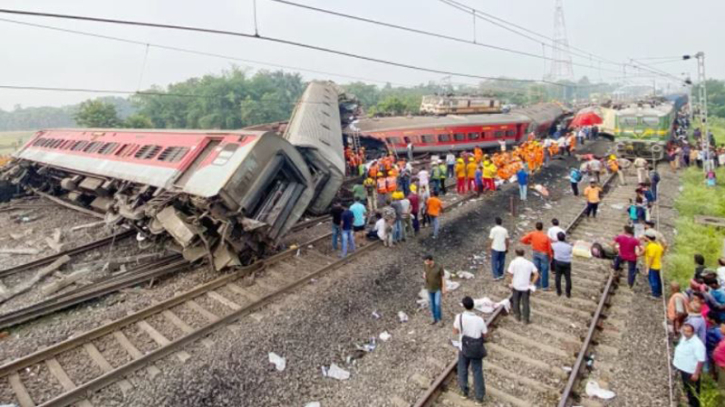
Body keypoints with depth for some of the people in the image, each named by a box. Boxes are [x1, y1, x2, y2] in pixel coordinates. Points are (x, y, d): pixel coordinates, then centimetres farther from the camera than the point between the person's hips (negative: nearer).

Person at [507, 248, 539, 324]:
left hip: (516, 286, -1)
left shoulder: (513, 262, -11)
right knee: (525, 303, 12)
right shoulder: (529, 263, -2)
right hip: (526, 287, 2)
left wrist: (510, 283, 1)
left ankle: (517, 316, 31)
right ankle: (526, 319, 19)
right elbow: (536, 274, -5)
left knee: (516, 302, 18)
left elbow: (510, 275, -13)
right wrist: (532, 283, 1)